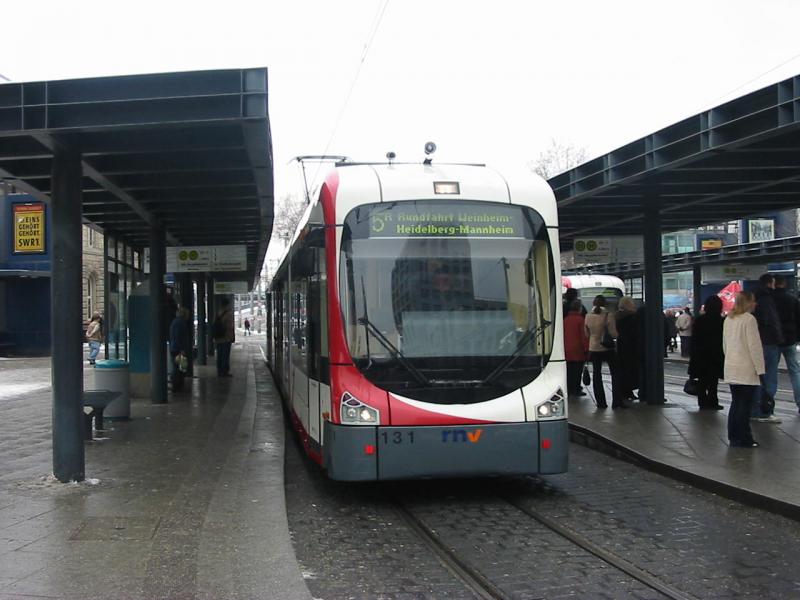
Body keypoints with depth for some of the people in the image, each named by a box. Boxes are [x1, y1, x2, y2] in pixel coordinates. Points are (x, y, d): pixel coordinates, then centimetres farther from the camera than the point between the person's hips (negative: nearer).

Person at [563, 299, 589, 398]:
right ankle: (576, 390, 0)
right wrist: (586, 348, -6)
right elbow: (584, 335, -12)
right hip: (578, 350, -5)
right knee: (577, 371, 0)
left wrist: (564, 348, 18)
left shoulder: (565, 319, 6)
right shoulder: (580, 319, -11)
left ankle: (569, 389, 13)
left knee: (569, 371, 10)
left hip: (567, 350, 5)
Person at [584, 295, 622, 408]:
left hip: (594, 348, 3)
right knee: (615, 373, 7)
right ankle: (616, 401, 2)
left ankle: (600, 402, 7)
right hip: (608, 348, -3)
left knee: (596, 374, 9)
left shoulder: (588, 316, -3)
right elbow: (613, 333, -15)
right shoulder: (608, 316, -15)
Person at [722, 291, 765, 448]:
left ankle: (733, 437, 17)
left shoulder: (728, 319, 10)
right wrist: (760, 369, -11)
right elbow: (754, 346, -14)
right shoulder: (749, 319, -13)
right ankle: (743, 439, 0)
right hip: (746, 369, -7)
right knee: (745, 404, -2)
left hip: (731, 368, 8)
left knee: (736, 402, 13)